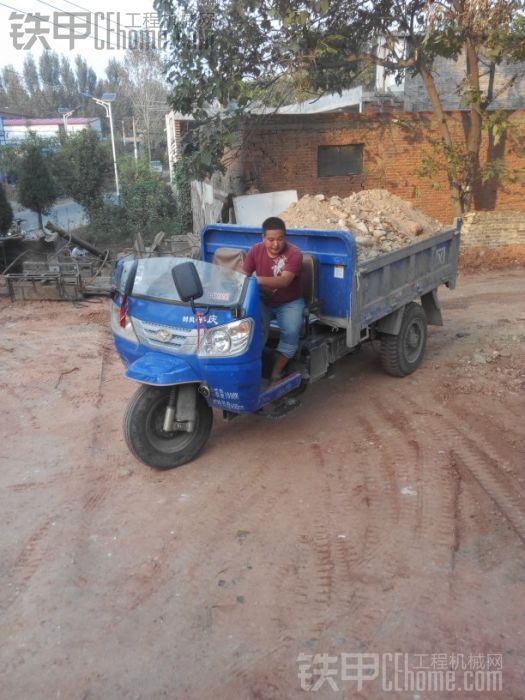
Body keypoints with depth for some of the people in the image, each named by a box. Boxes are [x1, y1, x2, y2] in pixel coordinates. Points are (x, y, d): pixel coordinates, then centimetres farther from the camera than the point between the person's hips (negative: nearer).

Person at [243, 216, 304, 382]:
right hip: (263, 301, 2)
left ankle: (276, 372, -12)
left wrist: (259, 280, -53)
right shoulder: (255, 250, -6)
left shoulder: (294, 253, -20)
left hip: (289, 302, -2)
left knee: (291, 332, -28)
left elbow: (284, 281, -36)